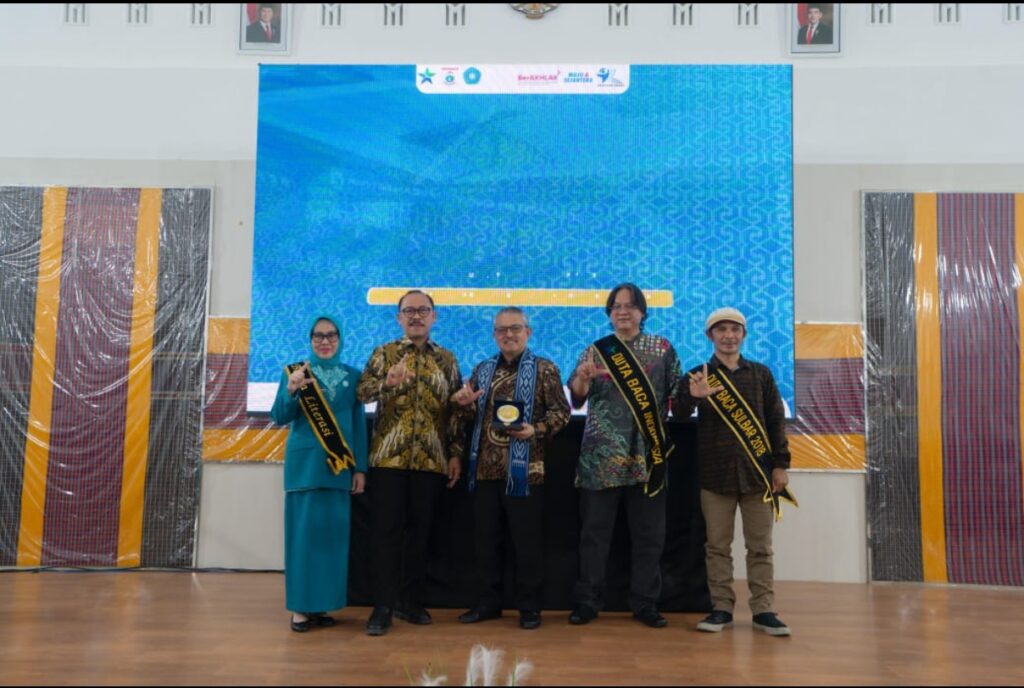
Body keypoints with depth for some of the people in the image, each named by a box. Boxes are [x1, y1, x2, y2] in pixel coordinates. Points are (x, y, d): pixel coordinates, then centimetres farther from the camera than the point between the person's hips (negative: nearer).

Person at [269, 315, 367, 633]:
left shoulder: (353, 375, 9)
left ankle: (322, 603, 16)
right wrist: (291, 391, -20)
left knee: (332, 533, 5)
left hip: (340, 466, 2)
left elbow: (359, 424, 8)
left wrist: (360, 468, 3)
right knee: (303, 532, 0)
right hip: (304, 464, -2)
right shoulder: (294, 372, 4)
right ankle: (301, 606, 8)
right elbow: (279, 418, -1)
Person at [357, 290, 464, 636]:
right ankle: (383, 605, 6)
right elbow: (362, 392, -7)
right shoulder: (383, 353, 5)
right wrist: (387, 382, -28)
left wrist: (456, 453, 3)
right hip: (389, 456, -2)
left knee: (420, 530, 8)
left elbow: (455, 409, 10)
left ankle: (409, 599, 20)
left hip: (431, 459, 2)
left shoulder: (447, 359, 11)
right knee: (386, 530, -1)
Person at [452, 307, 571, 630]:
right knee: (487, 538, 11)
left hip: (524, 469, -5)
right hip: (485, 468, 5)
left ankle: (529, 606, 16)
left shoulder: (544, 369, 0)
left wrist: (536, 429, -21)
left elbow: (561, 411, -5)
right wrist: (466, 404, -3)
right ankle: (489, 601, 25)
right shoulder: (483, 370, 14)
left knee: (527, 540, 2)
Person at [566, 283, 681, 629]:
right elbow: (577, 398, -4)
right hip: (602, 455, -1)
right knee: (595, 530, 2)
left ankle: (645, 604, 18)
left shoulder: (662, 348, 8)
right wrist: (583, 377, -24)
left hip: (647, 454, 1)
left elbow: (676, 393, 10)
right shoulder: (595, 350, 6)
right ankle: (587, 602, 13)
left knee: (649, 533, 6)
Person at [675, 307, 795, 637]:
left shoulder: (761, 373, 10)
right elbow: (680, 412, -13)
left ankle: (763, 610, 15)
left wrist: (780, 464, 2)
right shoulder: (698, 375, 3)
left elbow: (776, 420, 10)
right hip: (715, 473, -1)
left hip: (758, 472, 2)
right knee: (718, 546, 5)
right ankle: (721, 608, 13)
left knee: (760, 546, 7)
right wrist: (692, 396, -36)